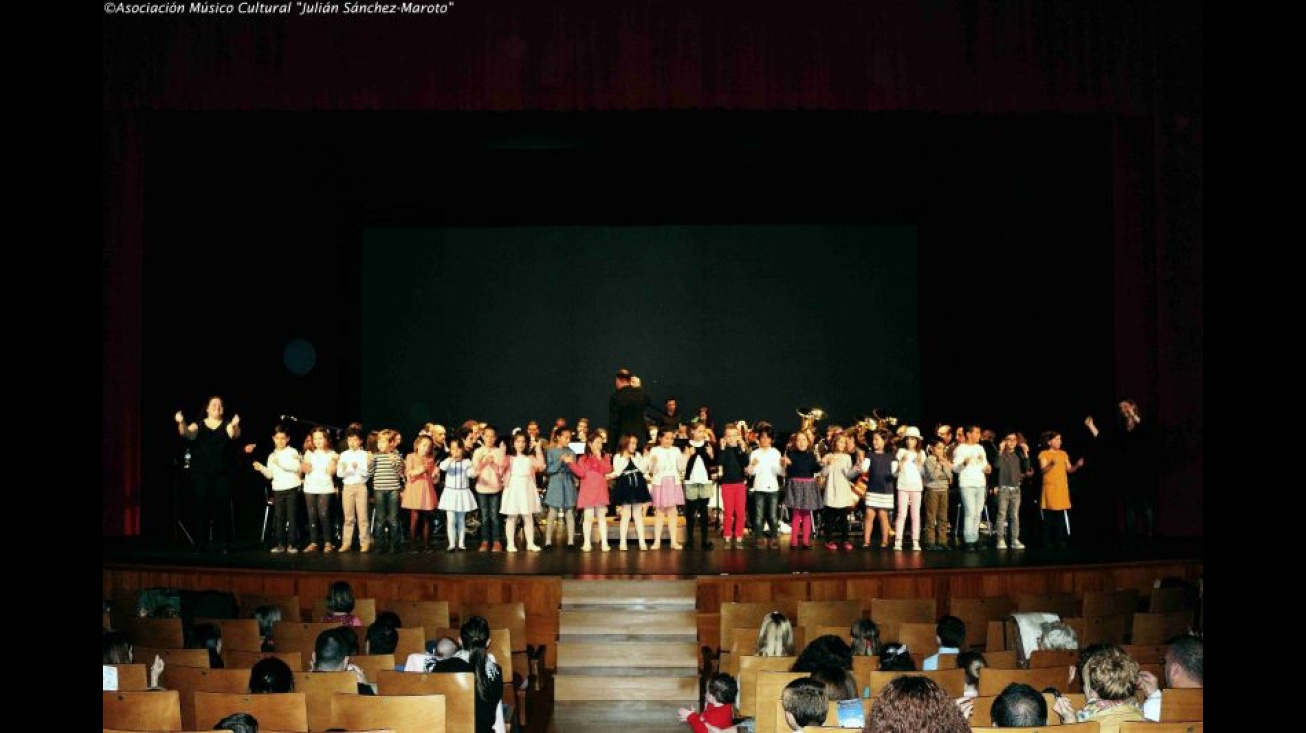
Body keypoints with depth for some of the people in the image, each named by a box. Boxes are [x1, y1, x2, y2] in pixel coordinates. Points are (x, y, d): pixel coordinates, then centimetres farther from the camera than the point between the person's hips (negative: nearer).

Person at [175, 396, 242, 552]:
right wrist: (181, 423, -35)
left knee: (222, 508, -2)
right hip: (201, 474, 0)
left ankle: (223, 544, 2)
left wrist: (235, 426, -40)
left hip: (222, 475, 0)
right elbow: (187, 433, -13)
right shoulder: (198, 426, 7)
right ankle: (200, 544, 4)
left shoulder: (227, 425, 6)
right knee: (201, 508, -1)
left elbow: (234, 435, -16)